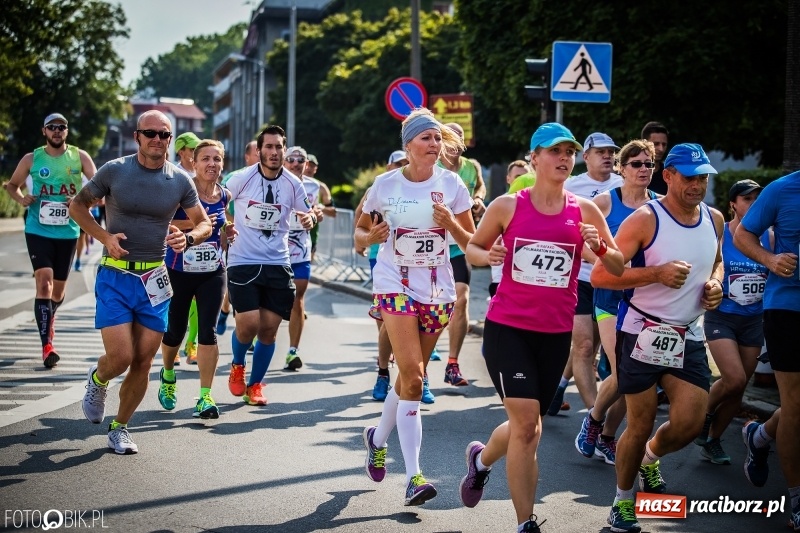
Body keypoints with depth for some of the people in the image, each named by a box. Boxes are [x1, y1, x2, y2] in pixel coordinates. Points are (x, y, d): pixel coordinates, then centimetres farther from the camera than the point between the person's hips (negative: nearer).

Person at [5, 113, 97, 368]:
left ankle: (49, 317, 50)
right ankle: (47, 346, -20)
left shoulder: (79, 157, 0)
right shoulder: (32, 159, 1)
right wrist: (21, 198, -7)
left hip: (68, 232, 2)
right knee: (44, 282, -17)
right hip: (38, 230, -2)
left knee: (59, 288, 15)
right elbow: (12, 185, 14)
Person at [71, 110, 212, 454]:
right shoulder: (114, 171, -5)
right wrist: (104, 236, -12)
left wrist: (187, 238, -12)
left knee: (143, 362, 4)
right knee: (120, 357, -13)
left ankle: (120, 426, 23)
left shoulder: (180, 180, 2)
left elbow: (204, 223, 11)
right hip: (115, 275, -3)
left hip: (154, 279, 3)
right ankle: (97, 379, 23)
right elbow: (77, 206, 4)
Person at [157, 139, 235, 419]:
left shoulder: (225, 196, 3)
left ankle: (205, 396, -4)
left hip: (213, 273, 3)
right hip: (178, 271, -2)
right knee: (174, 331, 11)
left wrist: (228, 230, 2)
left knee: (208, 331, -10)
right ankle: (168, 375, 42)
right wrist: (193, 224, -26)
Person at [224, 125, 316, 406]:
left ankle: (255, 385, 22)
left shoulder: (293, 184, -1)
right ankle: (237, 367, 20)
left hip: (277, 264, 3)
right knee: (248, 324, -13)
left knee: (269, 329, 2)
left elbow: (307, 214, 12)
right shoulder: (241, 179, -6)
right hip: (243, 262, -2)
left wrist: (309, 218, -10)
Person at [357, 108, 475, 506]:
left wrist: (450, 222, -15)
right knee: (413, 376, -16)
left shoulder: (451, 184, -1)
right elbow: (361, 233, 8)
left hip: (437, 290, 3)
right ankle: (413, 476, -15)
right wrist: (372, 236, -15)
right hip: (395, 285, -3)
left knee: (412, 376, 12)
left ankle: (378, 438, 41)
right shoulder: (385, 185, -3)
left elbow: (471, 242, 4)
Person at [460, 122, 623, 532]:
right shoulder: (507, 206, -4)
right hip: (507, 327, -3)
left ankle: (481, 460, 48)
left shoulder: (585, 211, 1)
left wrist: (600, 247, -15)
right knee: (526, 422, -13)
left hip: (556, 333, 4)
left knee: (528, 425, 15)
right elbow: (472, 247, 8)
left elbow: (619, 267, 5)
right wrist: (487, 256, -14)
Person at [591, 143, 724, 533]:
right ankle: (623, 501, 24)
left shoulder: (714, 219, 4)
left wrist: (715, 283, 2)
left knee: (689, 424, -1)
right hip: (642, 334, -5)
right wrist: (657, 272, -27)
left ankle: (650, 458, 34)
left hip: (688, 337, 5)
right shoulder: (645, 219, -15)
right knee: (640, 425, 1)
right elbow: (599, 275, -19)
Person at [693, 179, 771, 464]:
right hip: (721, 317, -4)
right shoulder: (719, 234, -9)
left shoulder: (768, 236, 2)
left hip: (754, 320, 4)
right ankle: (704, 414, 12)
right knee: (734, 379, -18)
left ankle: (712, 440, 23)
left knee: (738, 388, 6)